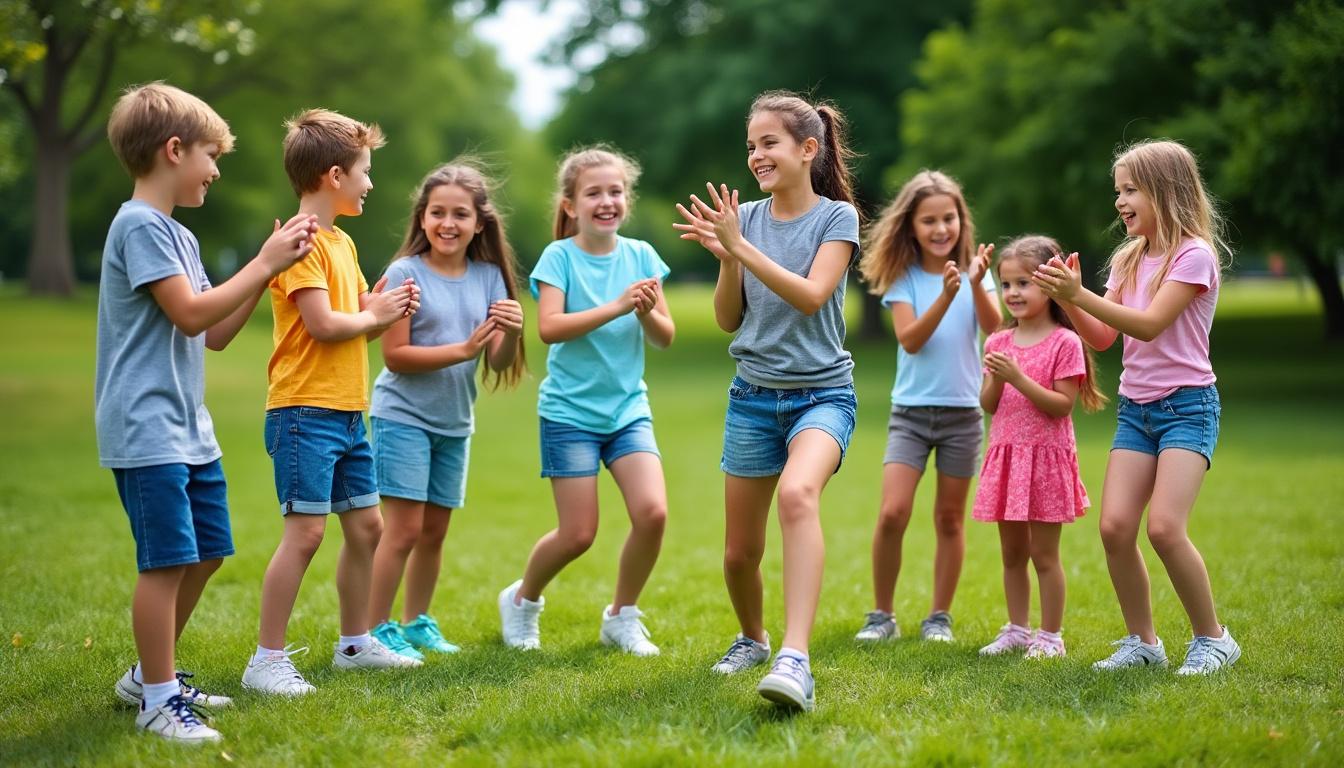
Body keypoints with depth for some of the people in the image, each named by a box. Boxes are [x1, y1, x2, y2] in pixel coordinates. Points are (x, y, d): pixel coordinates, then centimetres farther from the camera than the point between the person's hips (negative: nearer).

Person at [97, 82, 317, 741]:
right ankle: (158, 698, 0)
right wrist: (264, 264, -11)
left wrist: (269, 269, 8)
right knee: (167, 559, -9)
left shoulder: (178, 236, 18)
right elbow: (191, 314, -19)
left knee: (205, 553, 15)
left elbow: (216, 334, 17)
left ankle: (149, 675, 27)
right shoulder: (140, 226, -12)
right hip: (147, 430, -10)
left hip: (189, 427, 10)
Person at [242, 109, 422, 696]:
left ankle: (355, 643, 28)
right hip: (306, 411, -10)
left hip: (347, 413, 10)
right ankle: (267, 660, -6)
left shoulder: (341, 242, 17)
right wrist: (375, 316, -4)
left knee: (365, 526, 14)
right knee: (305, 533, -11)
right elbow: (323, 324, -20)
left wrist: (387, 308, 0)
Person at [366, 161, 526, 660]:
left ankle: (416, 623, 27)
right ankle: (375, 632, 1)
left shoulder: (489, 277, 2)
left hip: (454, 422, 5)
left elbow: (500, 362, -2)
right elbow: (395, 356, -16)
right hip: (403, 416, -5)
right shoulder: (406, 272, -11)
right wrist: (463, 350, -24)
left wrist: (512, 333, -24)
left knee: (435, 530, 13)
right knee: (404, 529, -9)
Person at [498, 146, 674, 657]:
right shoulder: (560, 256, -8)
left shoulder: (640, 255, 3)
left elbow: (666, 338, 4)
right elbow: (549, 327, -22)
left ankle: (622, 616, 9)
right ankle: (522, 600, 26)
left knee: (652, 513, -14)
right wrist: (616, 307, -29)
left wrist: (647, 313, -18)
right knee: (578, 534, -3)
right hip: (570, 411, -3)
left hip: (628, 408, 3)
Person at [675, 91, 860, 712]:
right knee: (739, 552, 8)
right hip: (753, 397, 4)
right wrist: (725, 259, -13)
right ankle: (752, 639, 39)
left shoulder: (837, 216, -4)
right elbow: (728, 319, 4)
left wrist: (741, 248, -23)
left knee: (798, 493, -35)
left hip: (822, 393, -4)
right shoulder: (745, 218, 5)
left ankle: (795, 659, -43)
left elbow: (811, 295, -18)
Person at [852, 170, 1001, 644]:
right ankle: (882, 615, 2)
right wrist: (946, 295, -28)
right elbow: (910, 339, -15)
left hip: (962, 412, 1)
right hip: (911, 411, -1)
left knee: (949, 518, 7)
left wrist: (976, 284, -30)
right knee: (892, 513, -12)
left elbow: (993, 327, -13)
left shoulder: (974, 270, 1)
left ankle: (939, 617, 17)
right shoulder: (902, 277, -2)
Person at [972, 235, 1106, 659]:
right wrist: (996, 379, -13)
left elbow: (1062, 405, -15)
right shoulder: (999, 342, 8)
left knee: (1044, 554, 0)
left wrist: (1018, 377, -22)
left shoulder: (1064, 342, -9)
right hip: (1005, 455, 6)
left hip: (1046, 456, -6)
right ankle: (1016, 629, 23)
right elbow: (988, 404, 7)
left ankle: (1051, 636, 8)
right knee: (1012, 553, 12)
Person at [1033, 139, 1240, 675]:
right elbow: (1102, 338, 9)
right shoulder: (1130, 259, 12)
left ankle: (1212, 639, -1)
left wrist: (1078, 294, -25)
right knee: (1115, 526, -7)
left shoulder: (1194, 255, -9)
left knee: (1164, 526, -19)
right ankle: (1142, 642, 8)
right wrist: (1067, 298, -7)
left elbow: (1149, 324, -20)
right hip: (1135, 408, 6)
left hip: (1186, 405, -6)